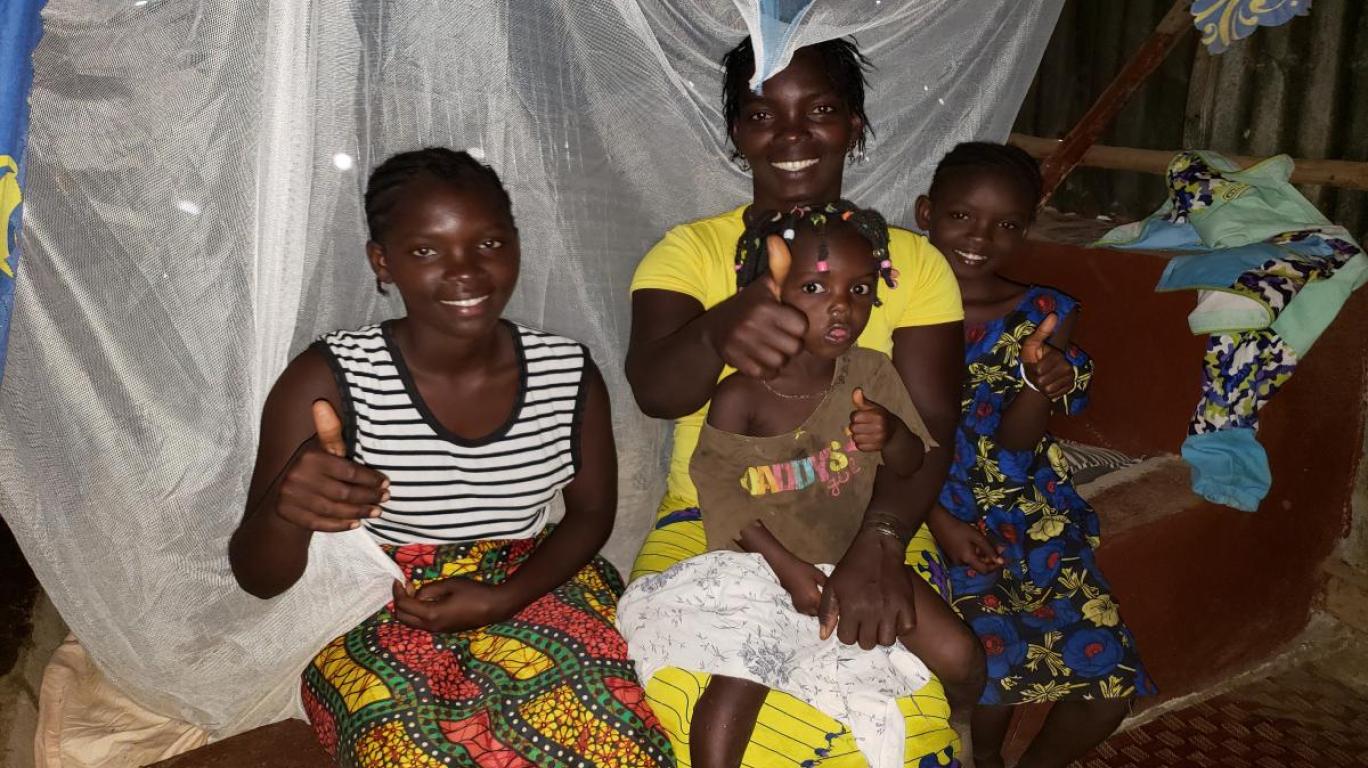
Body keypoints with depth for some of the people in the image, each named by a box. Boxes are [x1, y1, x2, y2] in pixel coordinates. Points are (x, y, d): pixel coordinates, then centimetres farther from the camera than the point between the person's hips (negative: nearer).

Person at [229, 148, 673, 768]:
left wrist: (502, 598, -11)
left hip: (532, 592, 2)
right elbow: (259, 580, -12)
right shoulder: (328, 380, -15)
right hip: (377, 619, -1)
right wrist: (285, 511, -37)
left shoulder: (569, 372, -8)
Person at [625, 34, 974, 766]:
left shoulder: (913, 261, 0)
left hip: (868, 525, 1)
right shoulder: (688, 250, -2)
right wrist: (719, 328, -44)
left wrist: (878, 543, -29)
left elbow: (928, 427, -10)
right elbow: (652, 389, -20)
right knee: (674, 682, -26)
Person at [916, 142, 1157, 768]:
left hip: (1029, 509, 3)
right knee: (999, 661, -20)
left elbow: (1014, 442, -7)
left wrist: (1040, 382, -27)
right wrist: (939, 520, -15)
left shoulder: (1043, 314, -1)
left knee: (1108, 682, -6)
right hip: (932, 507, -2)